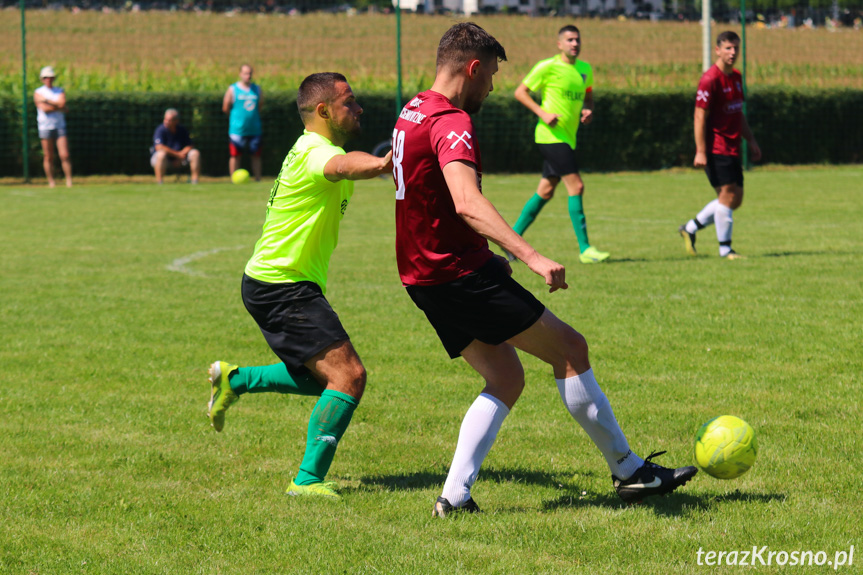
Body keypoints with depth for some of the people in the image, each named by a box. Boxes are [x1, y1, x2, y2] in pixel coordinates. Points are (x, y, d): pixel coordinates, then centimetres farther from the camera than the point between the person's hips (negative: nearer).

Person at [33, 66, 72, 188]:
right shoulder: (38, 93, 3)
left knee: (65, 155, -8)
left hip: (59, 126, 2)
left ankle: (69, 181, -5)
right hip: (45, 127, -2)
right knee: (48, 157, -1)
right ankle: (51, 182, 5)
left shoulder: (60, 91, 11)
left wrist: (47, 101, -10)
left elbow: (62, 104, -8)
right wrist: (58, 106, -7)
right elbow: (44, 109, -12)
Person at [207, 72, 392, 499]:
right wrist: (380, 163, -67)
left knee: (323, 379, 23)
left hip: (276, 284, 11)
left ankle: (234, 380, 27)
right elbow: (343, 166, -45)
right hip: (282, 288, -11)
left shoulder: (312, 151, 14)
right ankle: (309, 480, -16)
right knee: (348, 375, -17)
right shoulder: (316, 152, -21)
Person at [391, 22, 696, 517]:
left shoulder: (412, 113, 14)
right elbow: (467, 204, -36)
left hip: (423, 277, 10)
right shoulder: (452, 123, -19)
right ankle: (628, 470, 4)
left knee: (506, 377, 14)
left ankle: (455, 496, 4)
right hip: (461, 273, -10)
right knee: (569, 349, -2)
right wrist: (532, 257, -45)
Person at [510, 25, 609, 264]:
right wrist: (543, 113, -17)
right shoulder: (548, 67, -10)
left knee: (545, 192, 12)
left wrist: (588, 110, 2)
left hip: (567, 137, 8)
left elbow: (588, 95, 26)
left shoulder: (585, 69, 11)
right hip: (551, 135, -8)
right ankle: (585, 249, -11)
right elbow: (520, 92, -5)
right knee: (576, 186, -13)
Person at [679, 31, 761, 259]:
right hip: (715, 149, -9)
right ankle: (725, 249, -1)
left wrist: (751, 141, 19)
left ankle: (690, 228, 20)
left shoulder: (736, 78, 14)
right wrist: (701, 152, -20)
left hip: (732, 149, 9)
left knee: (736, 198, 9)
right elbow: (700, 116, -16)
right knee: (728, 194, -10)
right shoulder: (710, 80, -13)